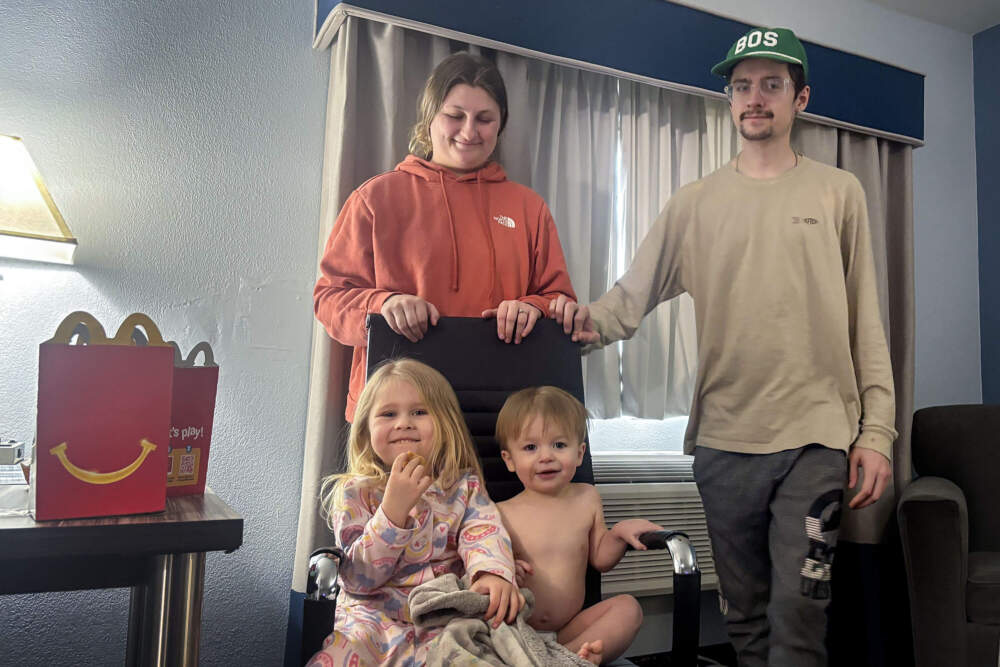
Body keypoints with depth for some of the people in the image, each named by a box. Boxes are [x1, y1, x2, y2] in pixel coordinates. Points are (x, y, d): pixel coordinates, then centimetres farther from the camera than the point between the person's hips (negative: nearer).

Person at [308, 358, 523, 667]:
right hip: (372, 619, 0)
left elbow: (484, 531, -11)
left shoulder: (464, 486, 8)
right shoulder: (354, 493, 2)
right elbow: (357, 580, -7)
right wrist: (394, 508, -20)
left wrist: (493, 572, -35)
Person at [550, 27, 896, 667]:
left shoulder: (839, 192, 8)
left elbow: (866, 319, 5)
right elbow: (635, 292, 0)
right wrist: (594, 320, -23)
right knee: (745, 613, 13)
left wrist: (876, 430, -1)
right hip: (724, 439, 2)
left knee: (797, 614, -4)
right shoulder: (695, 203, 8)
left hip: (816, 434, -1)